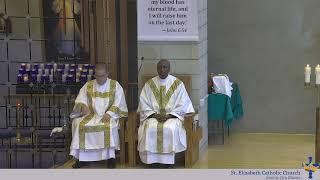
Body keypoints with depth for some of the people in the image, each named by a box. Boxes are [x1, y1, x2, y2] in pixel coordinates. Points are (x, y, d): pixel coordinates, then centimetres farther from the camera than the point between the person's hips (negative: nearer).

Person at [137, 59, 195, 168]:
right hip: (153, 116, 2)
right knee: (150, 128, -30)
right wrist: (155, 114, -11)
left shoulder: (178, 84, 2)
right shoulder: (149, 84, 8)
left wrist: (169, 115, -14)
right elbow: (143, 104, 5)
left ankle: (168, 161, -23)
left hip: (173, 116, -2)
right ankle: (152, 160, -20)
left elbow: (183, 105, -2)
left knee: (170, 128, -33)